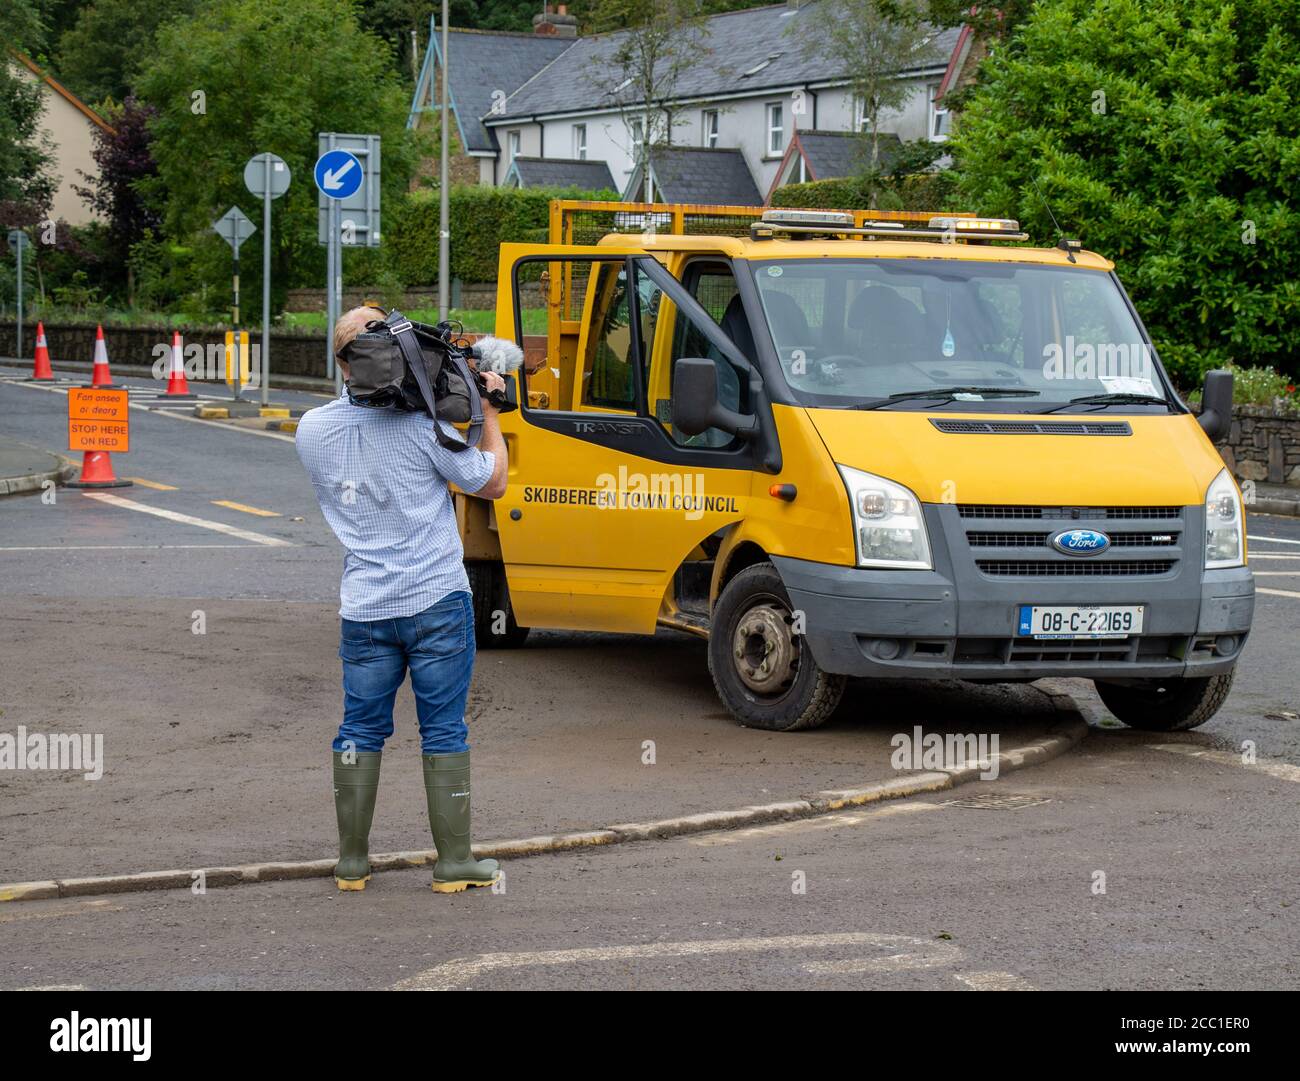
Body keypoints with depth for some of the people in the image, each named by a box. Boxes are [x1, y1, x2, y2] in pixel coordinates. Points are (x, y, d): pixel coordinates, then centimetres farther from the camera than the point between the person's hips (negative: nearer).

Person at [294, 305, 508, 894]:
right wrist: (487, 409, 9)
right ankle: (454, 862, 7)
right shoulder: (419, 425, -13)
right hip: (436, 601, -3)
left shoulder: (312, 428, -1)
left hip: (363, 607, 3)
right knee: (444, 729, 3)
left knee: (361, 729, 12)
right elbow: (492, 483, -2)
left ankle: (352, 861, 14)